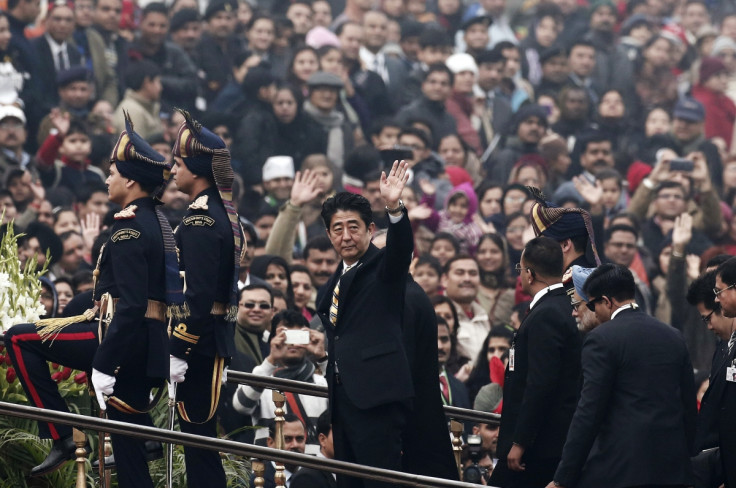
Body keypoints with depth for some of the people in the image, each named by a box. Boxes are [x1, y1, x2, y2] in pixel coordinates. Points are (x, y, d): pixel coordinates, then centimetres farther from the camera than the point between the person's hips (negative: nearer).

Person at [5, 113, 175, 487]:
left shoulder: (129, 227, -14)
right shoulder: (159, 224, 15)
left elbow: (131, 304, -22)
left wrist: (104, 365, -23)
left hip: (124, 339, -9)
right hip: (151, 345, 9)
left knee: (19, 339, -2)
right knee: (128, 441, 11)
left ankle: (61, 438, -5)